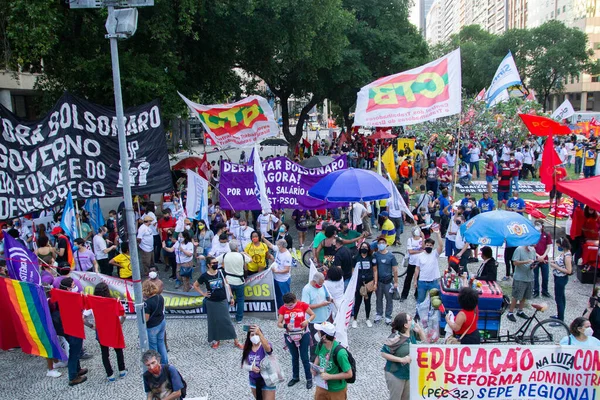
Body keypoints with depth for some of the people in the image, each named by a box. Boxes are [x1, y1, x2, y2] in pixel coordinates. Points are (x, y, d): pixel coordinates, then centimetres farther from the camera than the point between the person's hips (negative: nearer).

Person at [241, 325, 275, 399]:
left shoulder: (264, 346, -21)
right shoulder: (247, 349, -6)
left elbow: (268, 348, -47)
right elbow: (244, 365, -1)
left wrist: (259, 333, -63)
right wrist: (251, 368, -24)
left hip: (267, 381, -5)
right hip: (254, 381, 5)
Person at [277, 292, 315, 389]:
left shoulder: (302, 305, -14)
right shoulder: (282, 308, -10)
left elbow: (313, 315, -2)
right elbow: (279, 323, -9)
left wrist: (307, 321, -22)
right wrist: (285, 325, -30)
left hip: (303, 335, -2)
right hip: (290, 336, 2)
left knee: (304, 358, 5)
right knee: (294, 357, 18)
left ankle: (309, 379, 21)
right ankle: (295, 377, 36)